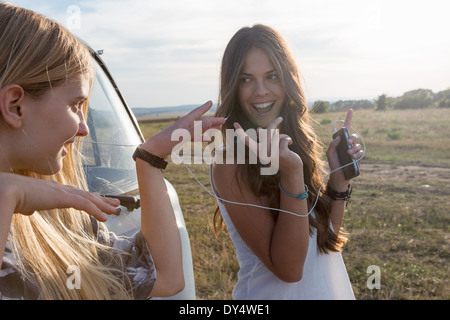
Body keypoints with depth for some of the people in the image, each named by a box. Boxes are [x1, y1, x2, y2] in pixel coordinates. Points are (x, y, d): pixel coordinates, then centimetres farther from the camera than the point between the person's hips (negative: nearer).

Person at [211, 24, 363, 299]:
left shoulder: (297, 142, -3)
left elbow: (329, 234, 4)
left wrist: (339, 175, -9)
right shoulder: (232, 163, -22)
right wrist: (292, 174, -32)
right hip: (275, 292, -6)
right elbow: (288, 269, -24)